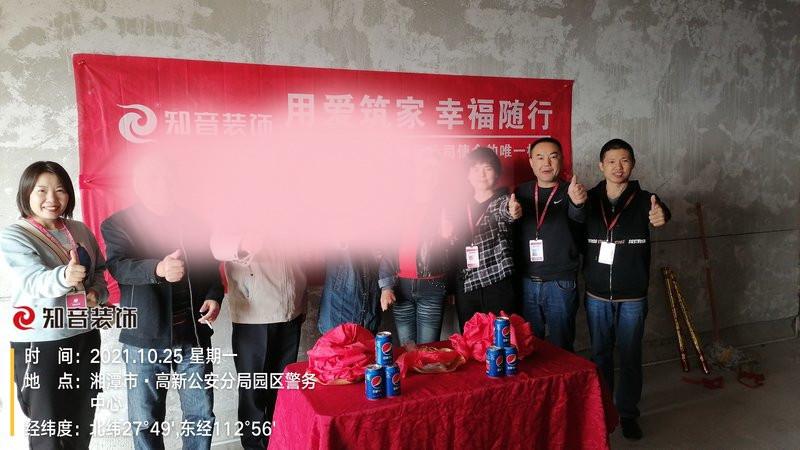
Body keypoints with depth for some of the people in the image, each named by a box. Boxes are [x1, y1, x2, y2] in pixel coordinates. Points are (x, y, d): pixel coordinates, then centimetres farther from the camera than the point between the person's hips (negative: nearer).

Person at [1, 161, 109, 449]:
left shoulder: (80, 231, 5)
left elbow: (99, 272, 16)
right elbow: (35, 280, -27)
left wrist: (97, 293, -6)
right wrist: (63, 277, -48)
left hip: (85, 337, 5)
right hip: (40, 343, -5)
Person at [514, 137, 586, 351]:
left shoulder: (570, 192, -3)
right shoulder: (521, 192, 7)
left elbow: (577, 215, -28)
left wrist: (578, 202, -48)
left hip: (561, 284, -3)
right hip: (525, 283, 3)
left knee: (561, 348, 8)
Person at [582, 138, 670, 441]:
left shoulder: (644, 200, -7)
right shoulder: (589, 200, -2)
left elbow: (660, 212, -29)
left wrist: (661, 217, -51)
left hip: (632, 297, -1)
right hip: (597, 296, 1)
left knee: (630, 357, 10)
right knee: (600, 355, 14)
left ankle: (627, 413, 28)